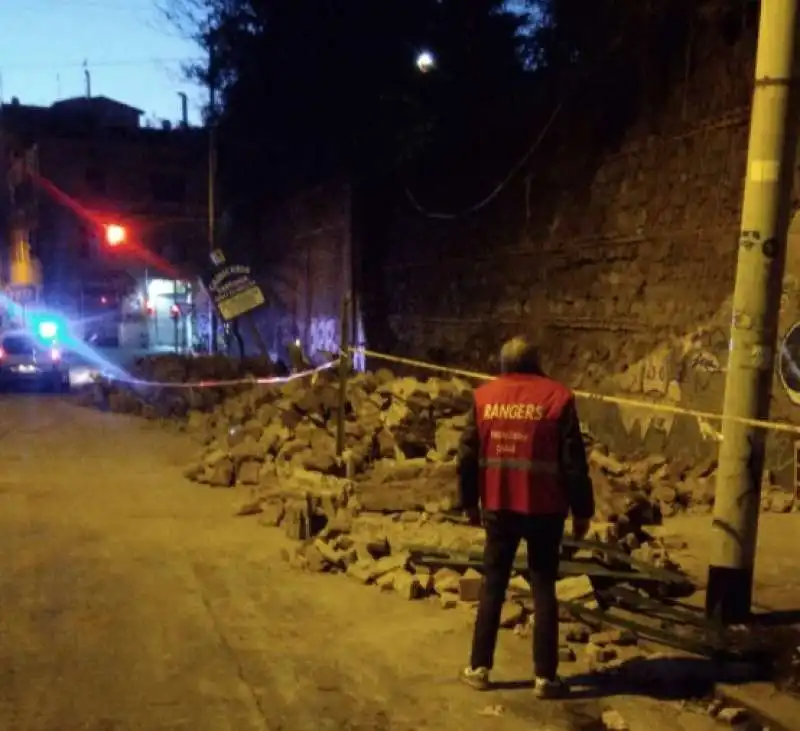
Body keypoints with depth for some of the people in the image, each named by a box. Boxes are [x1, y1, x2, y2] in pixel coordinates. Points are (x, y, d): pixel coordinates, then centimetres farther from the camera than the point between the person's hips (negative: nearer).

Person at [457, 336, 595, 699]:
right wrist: (582, 510, 3)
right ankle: (545, 677, 9)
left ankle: (479, 668, 16)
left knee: (493, 586, 12)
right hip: (544, 509, -2)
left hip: (499, 506, 2)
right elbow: (573, 462, -5)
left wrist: (470, 502, 15)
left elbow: (468, 456, 4)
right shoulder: (558, 397, -5)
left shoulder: (484, 396, 2)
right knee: (543, 590, 7)